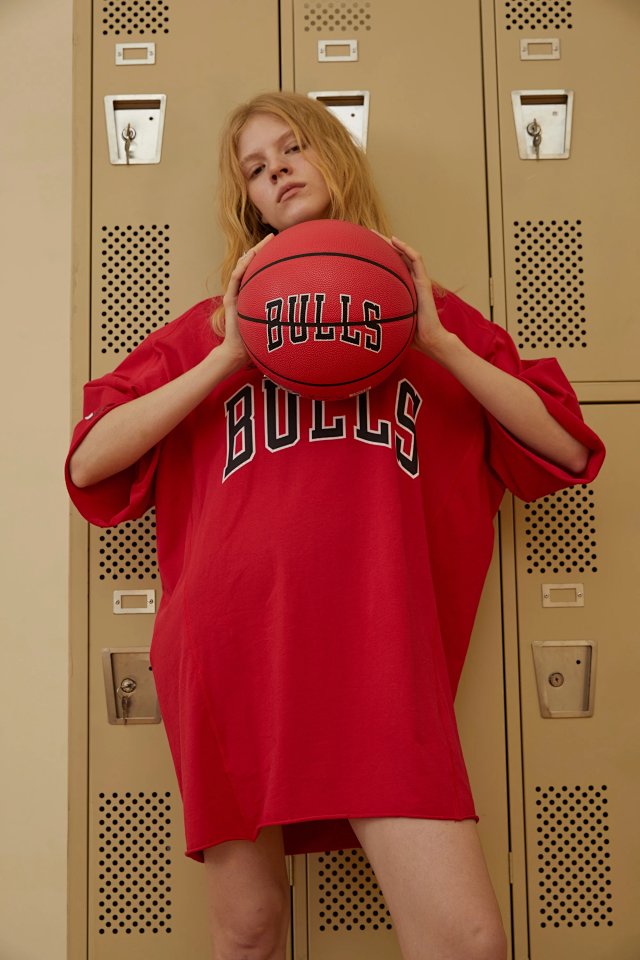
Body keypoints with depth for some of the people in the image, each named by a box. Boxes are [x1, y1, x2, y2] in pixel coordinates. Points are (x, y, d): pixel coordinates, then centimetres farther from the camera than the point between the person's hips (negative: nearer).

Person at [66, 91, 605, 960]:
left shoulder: (424, 309, 17)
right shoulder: (216, 322, 17)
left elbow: (567, 448, 8)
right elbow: (88, 463, 6)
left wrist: (436, 341, 0)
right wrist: (229, 358, -1)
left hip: (376, 651, 0)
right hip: (230, 644, 1)